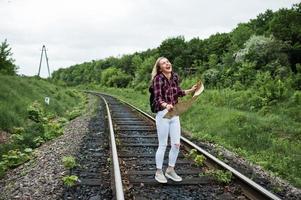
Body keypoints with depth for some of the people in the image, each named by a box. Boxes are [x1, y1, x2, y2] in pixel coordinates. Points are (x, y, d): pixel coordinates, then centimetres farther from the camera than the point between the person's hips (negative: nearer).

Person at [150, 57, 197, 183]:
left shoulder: (175, 77, 4)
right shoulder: (158, 79, -14)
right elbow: (158, 98, -24)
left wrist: (191, 90, 12)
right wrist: (166, 105, -42)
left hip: (174, 114, 6)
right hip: (162, 114, -6)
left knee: (176, 144, 9)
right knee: (163, 145, 4)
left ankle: (170, 170, 28)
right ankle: (158, 172, 21)